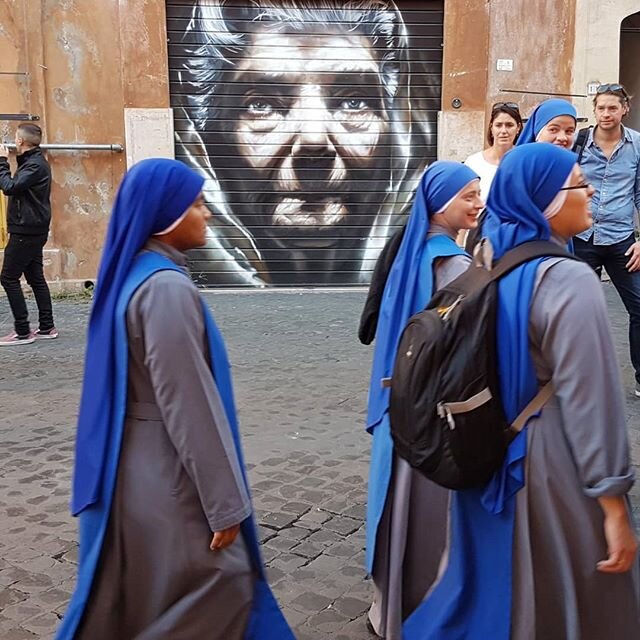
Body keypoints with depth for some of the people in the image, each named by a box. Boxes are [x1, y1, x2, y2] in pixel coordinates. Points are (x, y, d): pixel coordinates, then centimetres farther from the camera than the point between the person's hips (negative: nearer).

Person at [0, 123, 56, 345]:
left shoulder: (35, 165, -16)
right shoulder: (34, 161, 15)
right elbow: (18, 186, 15)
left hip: (27, 231, -10)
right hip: (32, 230, 10)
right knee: (35, 278, 12)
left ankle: (22, 332, -4)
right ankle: (46, 328, 15)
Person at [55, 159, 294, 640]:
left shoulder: (128, 274, 8)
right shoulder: (167, 288, -22)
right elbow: (189, 406, -23)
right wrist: (226, 504, -16)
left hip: (130, 469, 9)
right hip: (168, 475, -9)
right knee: (217, 589, 7)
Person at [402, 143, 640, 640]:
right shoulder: (568, 280, -22)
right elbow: (590, 400, -22)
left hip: (488, 456, 7)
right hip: (550, 464, -7)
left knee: (494, 586, 25)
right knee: (567, 600, 15)